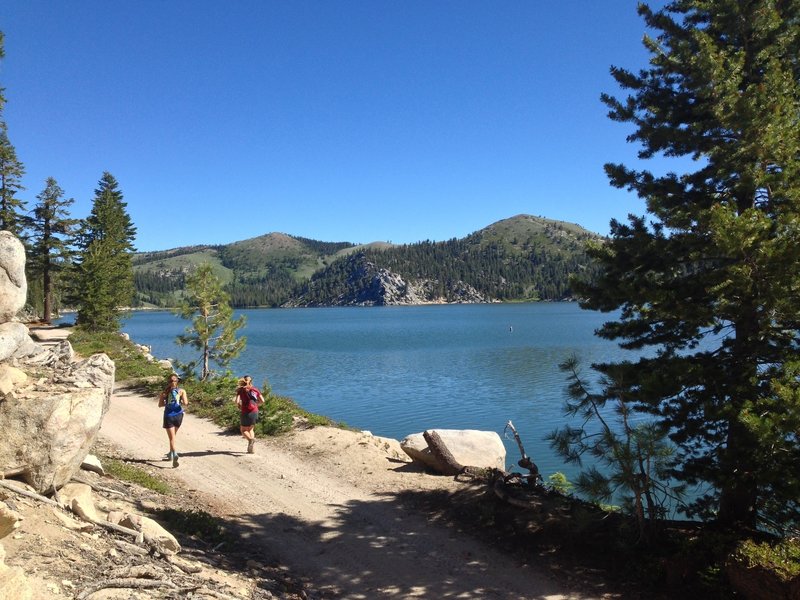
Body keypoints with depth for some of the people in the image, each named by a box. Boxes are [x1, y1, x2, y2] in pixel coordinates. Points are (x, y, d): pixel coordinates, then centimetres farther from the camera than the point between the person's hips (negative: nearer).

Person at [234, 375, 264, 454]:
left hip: (246, 412, -4)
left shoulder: (241, 390, 0)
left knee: (243, 430, 12)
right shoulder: (255, 389, 10)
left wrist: (239, 406, 9)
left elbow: (237, 401, -11)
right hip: (255, 412, 4)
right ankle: (252, 449, 12)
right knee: (250, 429, 21)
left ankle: (251, 439, -20)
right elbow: (262, 401, 7)